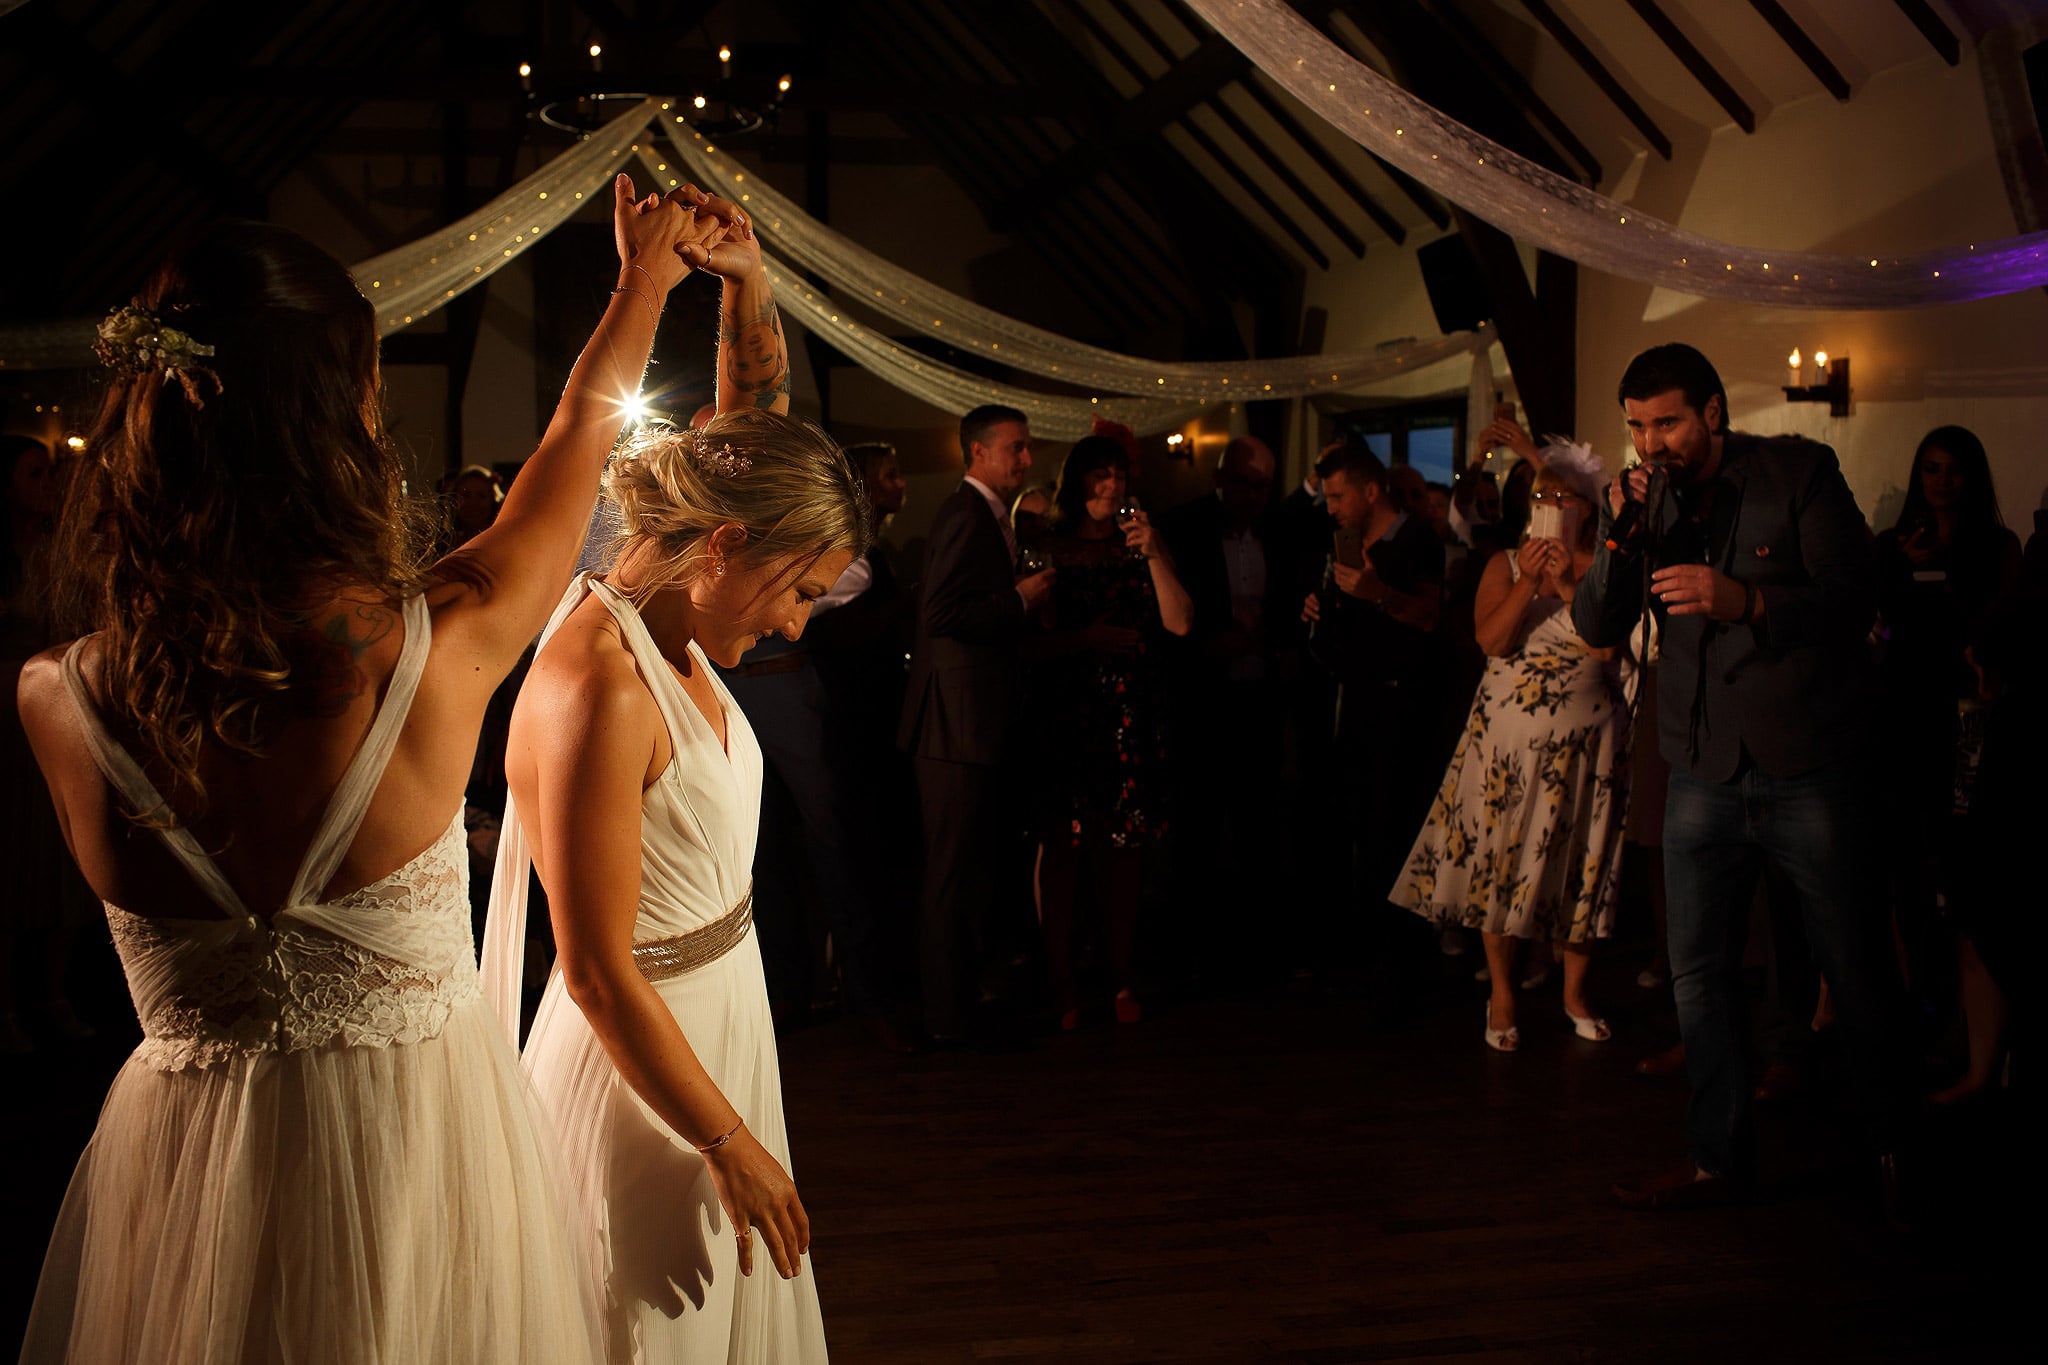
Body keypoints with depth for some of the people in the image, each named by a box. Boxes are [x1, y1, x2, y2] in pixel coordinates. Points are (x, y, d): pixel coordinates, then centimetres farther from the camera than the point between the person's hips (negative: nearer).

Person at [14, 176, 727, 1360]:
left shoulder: (61, 704, -15)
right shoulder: (435, 650, -21)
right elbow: (579, 441, -2)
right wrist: (645, 277, 16)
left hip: (183, 1164, 2)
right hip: (422, 1129, -1)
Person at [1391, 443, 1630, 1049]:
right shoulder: (1505, 565, 5)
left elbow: (1608, 643, -12)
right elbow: (1491, 642, -9)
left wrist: (1569, 585, -18)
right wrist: (1528, 583, -19)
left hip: (1585, 737, 0)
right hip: (1508, 735, 1)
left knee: (1580, 860, 5)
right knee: (1498, 855, 1)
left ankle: (1575, 992, 21)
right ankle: (1502, 994, 15)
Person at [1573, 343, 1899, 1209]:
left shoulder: (1801, 472, -5)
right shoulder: (1641, 499, 5)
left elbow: (1854, 600, -11)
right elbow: (1597, 628, 0)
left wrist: (1746, 599, -27)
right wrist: (1618, 538, -16)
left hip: (1811, 769, -3)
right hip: (1703, 772, 4)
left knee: (1854, 969, 5)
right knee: (1697, 974, 5)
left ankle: (1890, 1140, 26)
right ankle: (1719, 1159, 18)